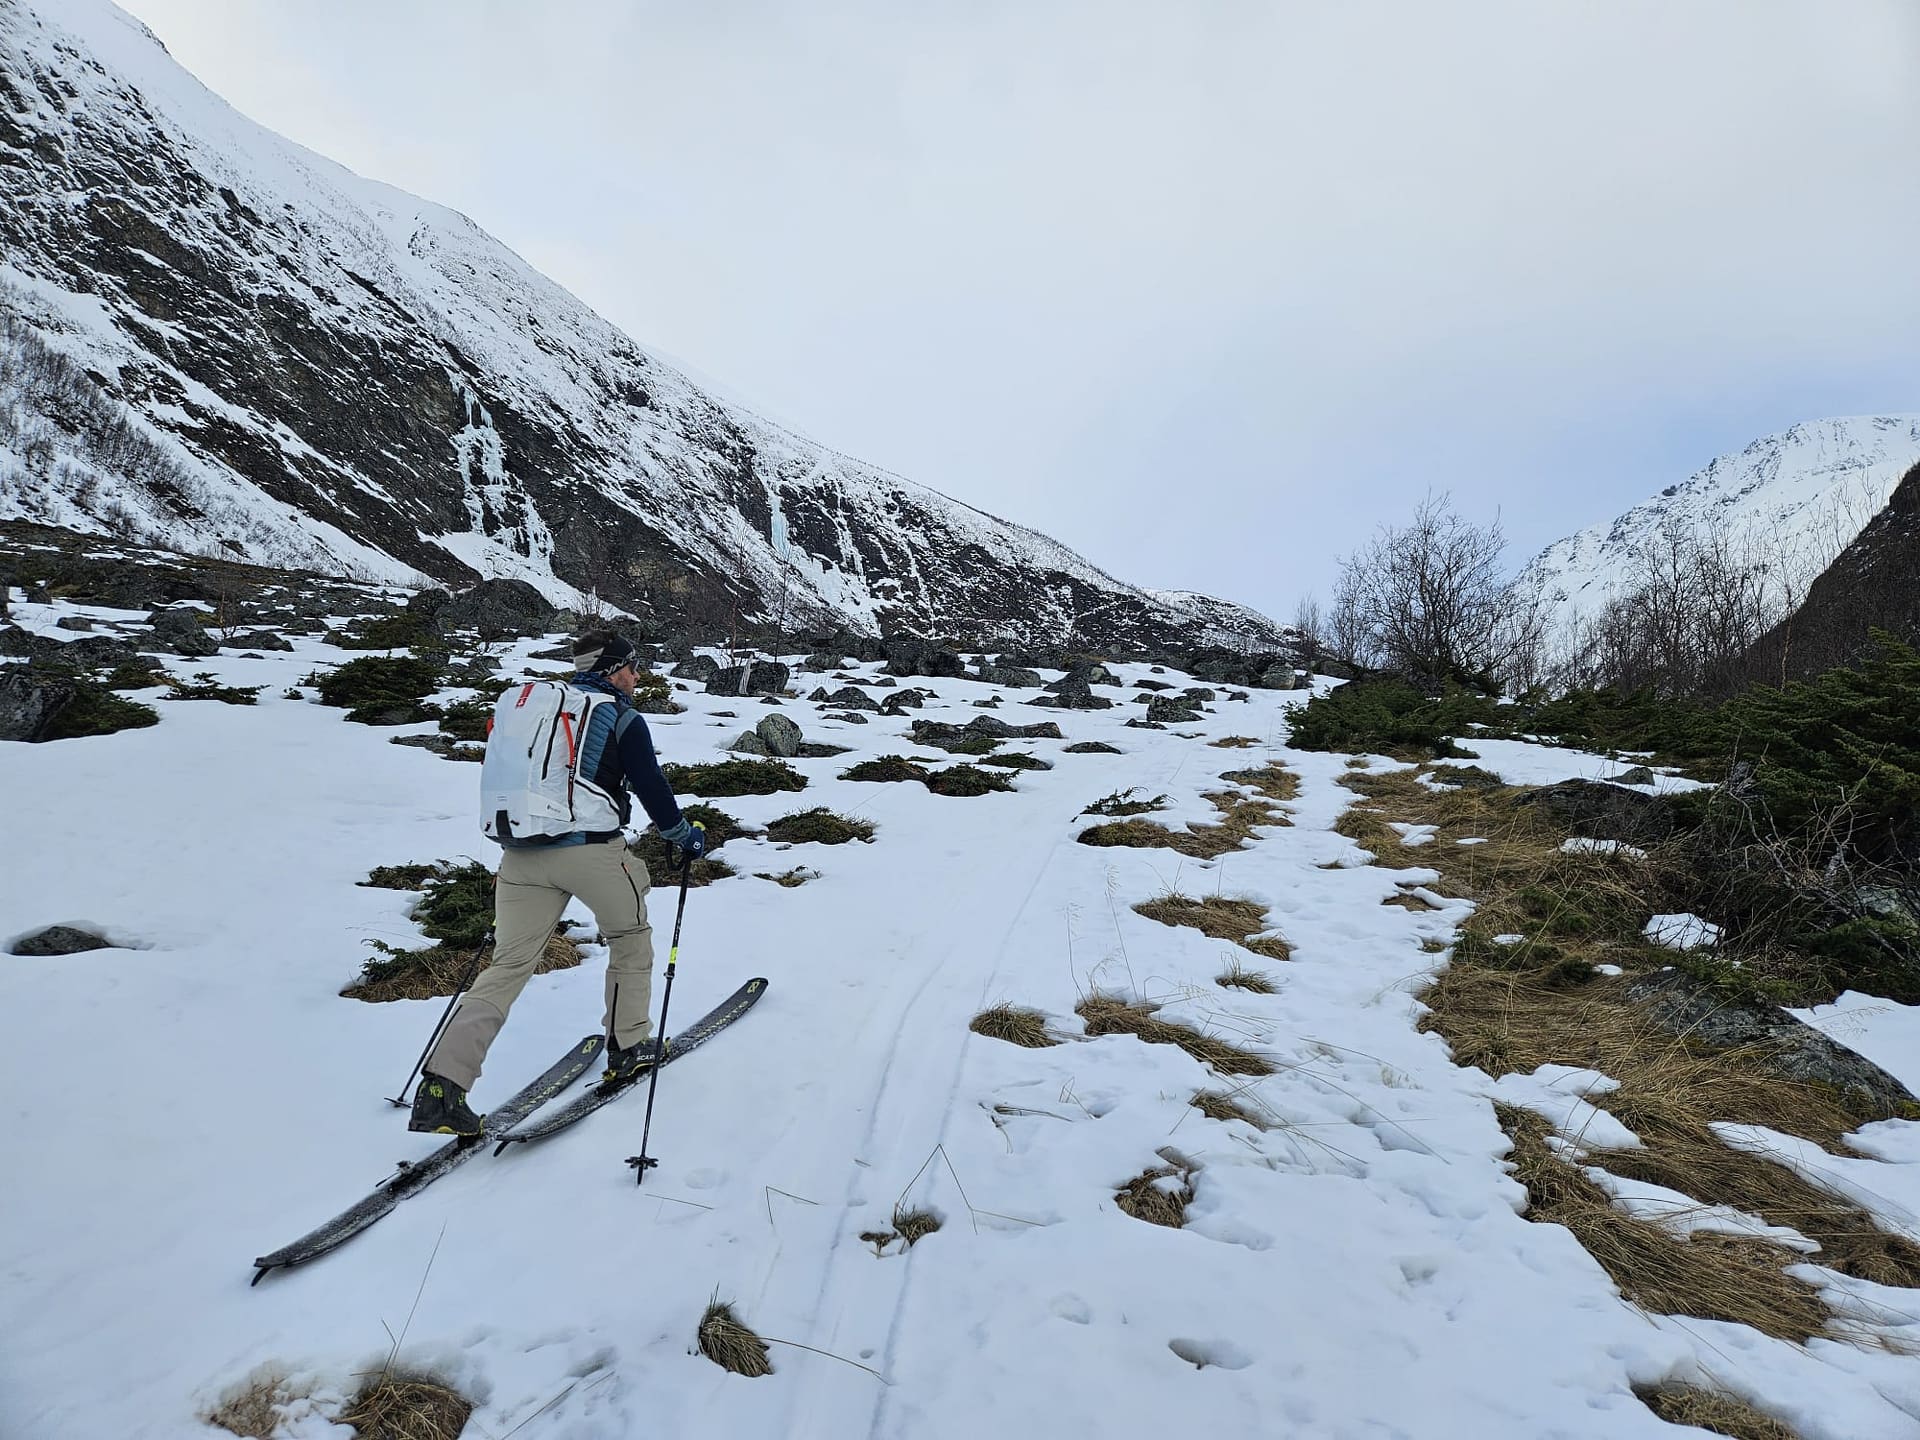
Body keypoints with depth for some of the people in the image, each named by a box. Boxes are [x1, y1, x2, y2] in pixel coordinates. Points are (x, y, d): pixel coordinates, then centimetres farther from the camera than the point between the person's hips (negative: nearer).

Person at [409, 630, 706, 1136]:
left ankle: (441, 1086, -7)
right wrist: (685, 835, 17)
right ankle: (628, 1046, 26)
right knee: (630, 938, 20)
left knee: (508, 965, 5)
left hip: (523, 853, 5)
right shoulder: (623, 719, 0)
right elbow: (651, 787, 0)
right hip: (591, 849, -5)